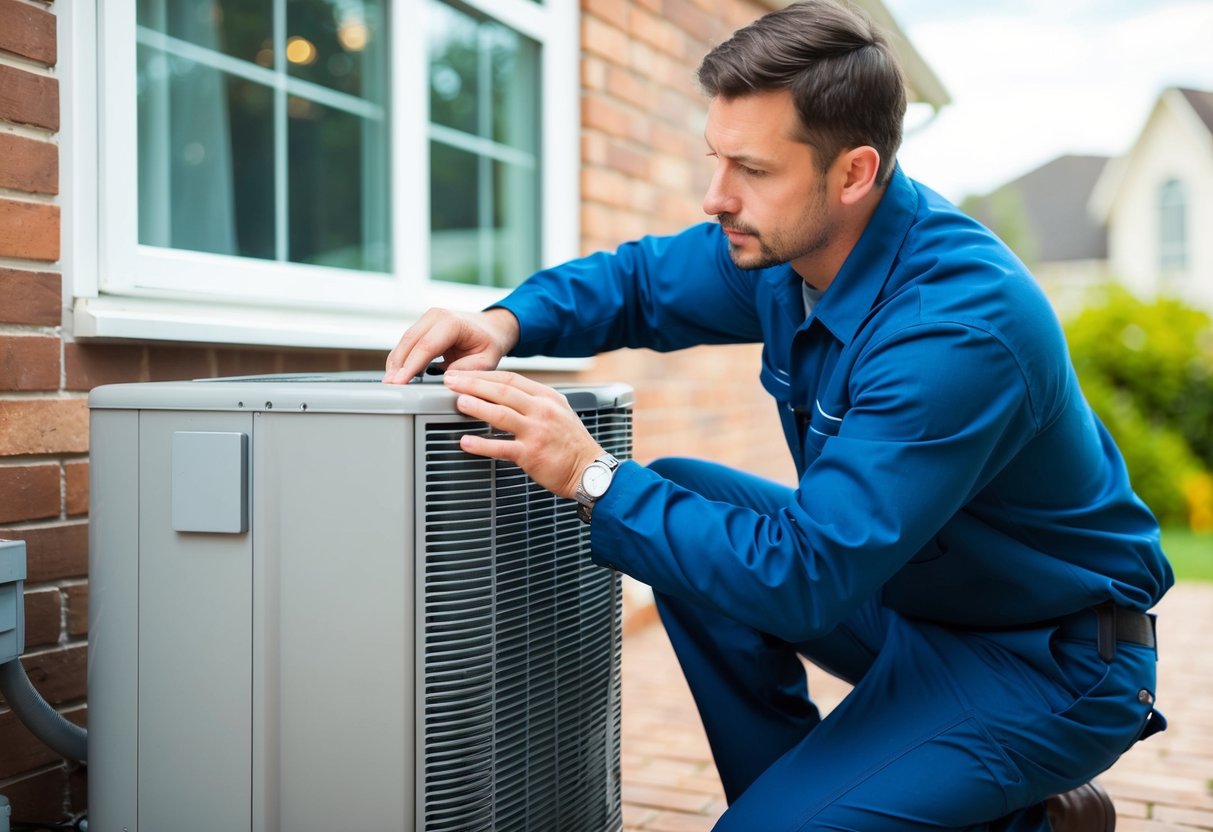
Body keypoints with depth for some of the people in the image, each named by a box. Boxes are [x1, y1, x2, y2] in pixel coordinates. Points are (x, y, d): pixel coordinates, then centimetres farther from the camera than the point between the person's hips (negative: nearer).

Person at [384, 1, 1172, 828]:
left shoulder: (965, 323, -33)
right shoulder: (780, 242, -8)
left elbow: (805, 577, -34)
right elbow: (637, 279, 7)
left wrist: (593, 476, -32)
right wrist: (505, 322, -12)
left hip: (1046, 660, -8)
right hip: (901, 589, 8)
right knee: (677, 495, -4)